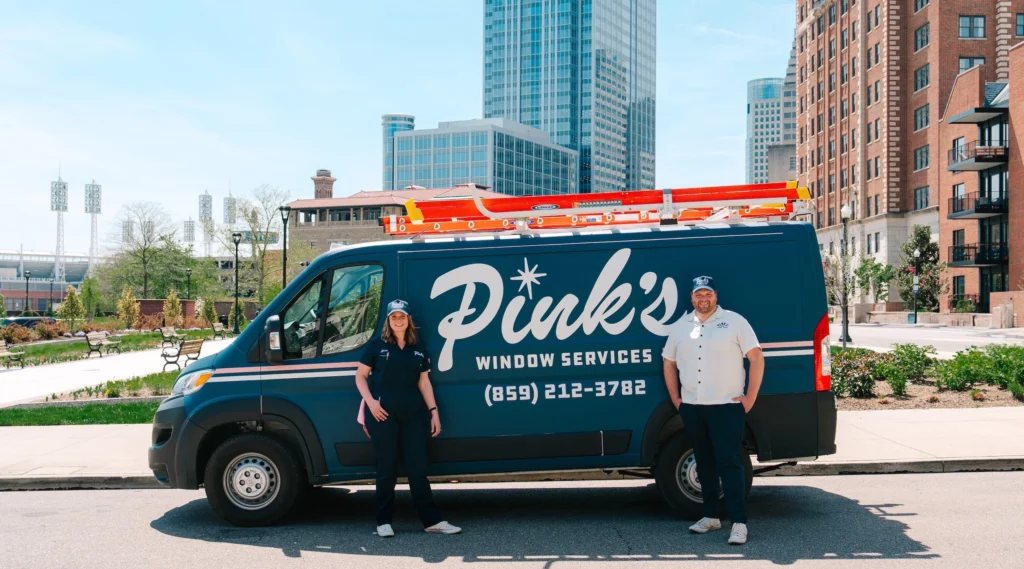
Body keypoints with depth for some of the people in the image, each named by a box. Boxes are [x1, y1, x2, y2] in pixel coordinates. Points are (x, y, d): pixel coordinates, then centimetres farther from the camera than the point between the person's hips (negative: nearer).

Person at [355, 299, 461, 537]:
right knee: (387, 470, 3)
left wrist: (434, 411, 5)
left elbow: (424, 383, 12)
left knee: (418, 468, 5)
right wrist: (371, 402, -11)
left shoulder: (418, 350, 12)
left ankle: (433, 520, 7)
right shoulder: (377, 345, 2)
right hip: (384, 414, -3)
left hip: (413, 414, 3)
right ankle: (384, 521, 13)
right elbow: (360, 376, 3)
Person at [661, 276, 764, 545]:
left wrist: (750, 398, -8)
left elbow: (757, 358, -4)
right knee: (704, 463, 13)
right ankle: (711, 516, 23)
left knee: (729, 463, -8)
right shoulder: (679, 327, 10)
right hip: (691, 408, 5)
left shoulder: (734, 321, -3)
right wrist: (675, 398, 10)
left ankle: (739, 523, -5)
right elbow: (669, 363, 19)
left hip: (727, 406, -5)